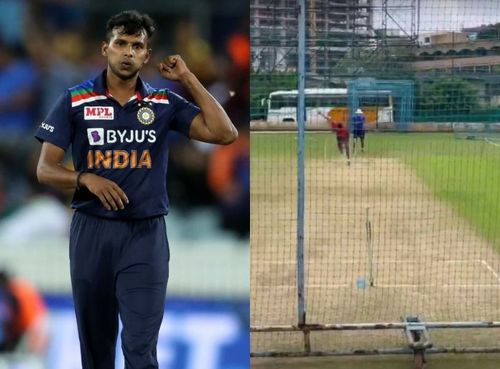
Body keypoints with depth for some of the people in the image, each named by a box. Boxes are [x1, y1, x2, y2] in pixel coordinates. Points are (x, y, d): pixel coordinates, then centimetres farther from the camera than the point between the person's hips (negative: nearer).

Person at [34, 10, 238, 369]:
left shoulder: (165, 103, 4)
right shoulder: (75, 100, 1)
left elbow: (224, 134, -6)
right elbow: (45, 169, 0)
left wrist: (188, 79, -5)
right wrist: (86, 179, -19)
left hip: (146, 234, -1)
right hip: (91, 231, 1)